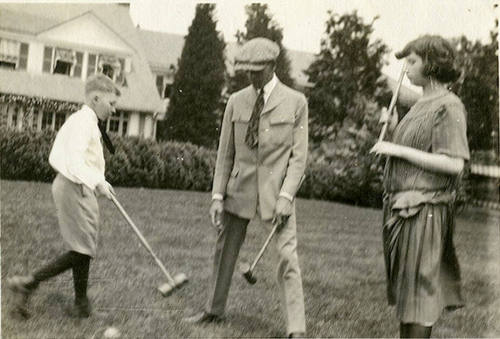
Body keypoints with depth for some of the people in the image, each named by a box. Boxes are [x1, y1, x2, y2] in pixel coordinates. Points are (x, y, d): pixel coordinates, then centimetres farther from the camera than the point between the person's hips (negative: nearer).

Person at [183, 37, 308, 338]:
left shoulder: (295, 102, -3)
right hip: (240, 189, 4)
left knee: (288, 257, -9)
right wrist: (218, 195, 1)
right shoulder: (236, 101, 5)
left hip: (277, 190, -3)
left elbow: (298, 155, -4)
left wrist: (286, 195, -14)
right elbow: (225, 153, 8)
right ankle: (214, 310, 33)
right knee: (225, 250, 14)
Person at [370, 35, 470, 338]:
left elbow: (454, 164, -21)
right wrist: (395, 128, 8)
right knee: (404, 283, 16)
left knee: (418, 287, -2)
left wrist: (399, 150, -19)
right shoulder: (422, 105, 15)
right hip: (401, 205, 9)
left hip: (423, 209, -9)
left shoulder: (449, 106, -12)